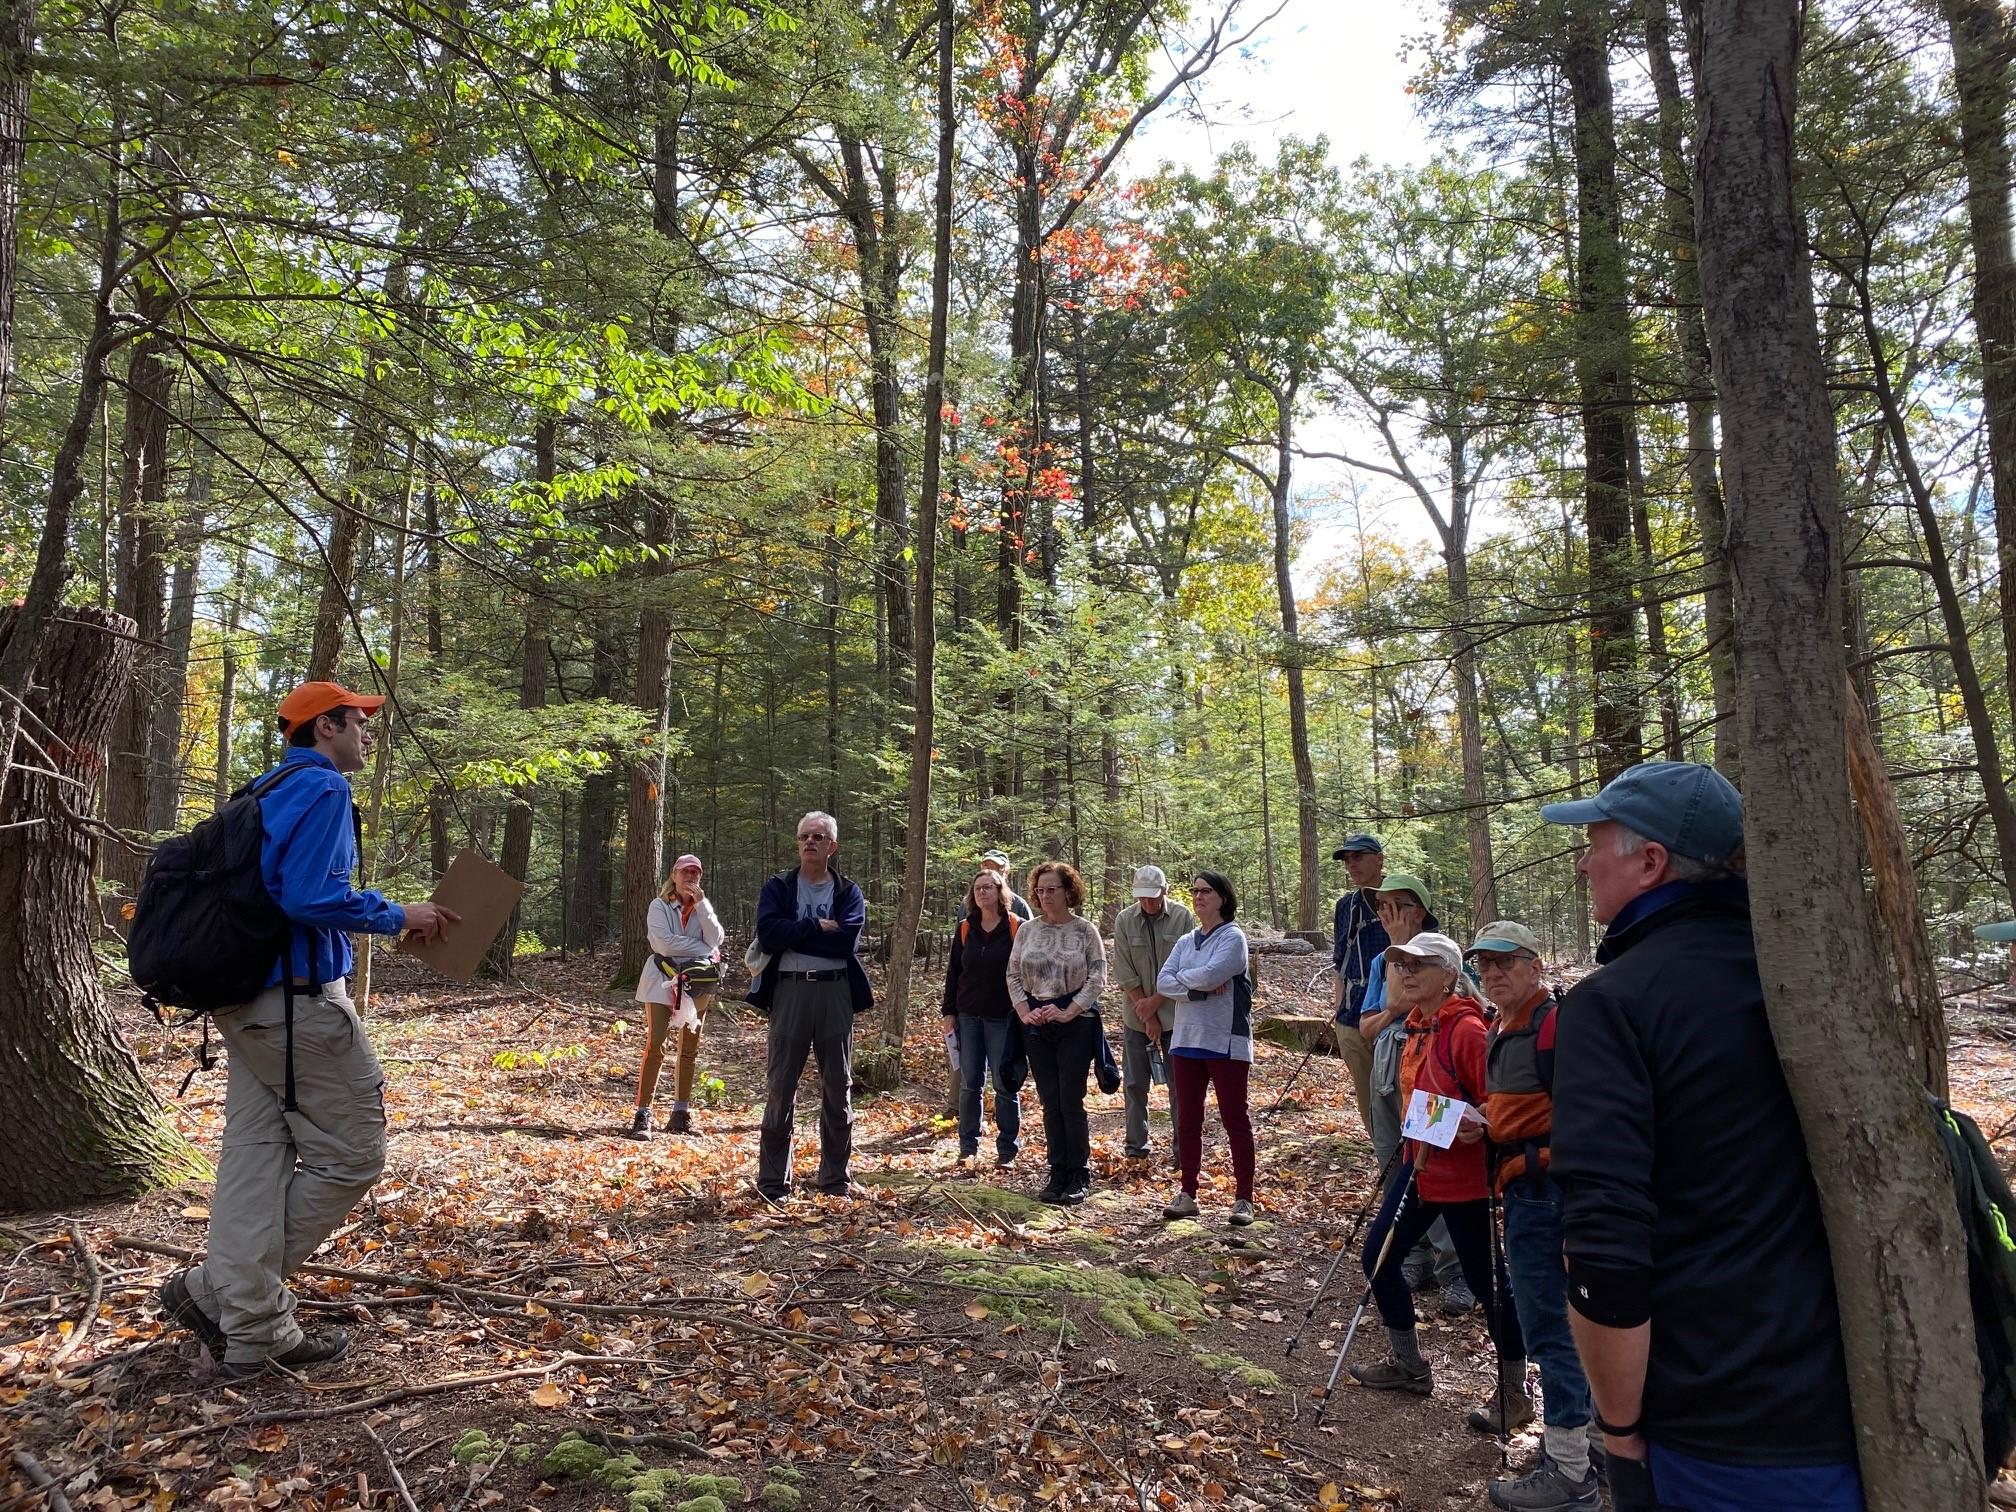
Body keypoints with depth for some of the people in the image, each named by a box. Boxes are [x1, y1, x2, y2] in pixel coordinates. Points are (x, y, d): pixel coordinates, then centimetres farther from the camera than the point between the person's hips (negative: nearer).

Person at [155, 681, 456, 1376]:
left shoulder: (266, 792, 17)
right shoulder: (323, 789, -12)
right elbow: (313, 897, -23)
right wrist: (396, 915, -11)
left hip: (245, 1000, 10)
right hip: (299, 1001, -10)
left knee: (256, 1156, 9)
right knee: (350, 1155, 0)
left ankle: (251, 1332, 13)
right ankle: (217, 1288, 5)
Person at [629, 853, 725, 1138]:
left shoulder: (703, 907, 12)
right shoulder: (659, 906, -1)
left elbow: (716, 940, -5)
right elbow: (664, 943, -15)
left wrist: (701, 904, -10)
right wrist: (703, 948, -11)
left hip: (697, 984, 5)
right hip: (664, 981, -5)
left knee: (689, 1050, 9)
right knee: (655, 1047, -14)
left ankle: (681, 1113, 18)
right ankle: (642, 1116, -12)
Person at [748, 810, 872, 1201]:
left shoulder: (848, 893, 8)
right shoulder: (777, 888, 7)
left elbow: (847, 940, -11)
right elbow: (767, 934, -11)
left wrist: (793, 934, -9)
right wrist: (817, 927, -12)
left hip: (836, 993, 1)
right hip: (790, 990, -1)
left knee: (838, 1088, 8)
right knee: (780, 1087, 1)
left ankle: (835, 1178, 20)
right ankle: (773, 1180, 11)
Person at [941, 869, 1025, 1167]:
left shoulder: (1017, 928, -4)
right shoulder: (965, 929, 7)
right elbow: (953, 972, 10)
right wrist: (949, 1013, 6)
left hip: (1003, 1017, -3)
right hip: (968, 1017, 3)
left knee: (1006, 1085, 3)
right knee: (970, 1084, 7)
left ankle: (1008, 1150, 13)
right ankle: (968, 1147, 16)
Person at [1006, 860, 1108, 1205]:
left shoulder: (1084, 930, -3)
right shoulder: (1027, 930, 7)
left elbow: (1097, 977, -7)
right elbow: (1013, 975, 8)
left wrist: (1068, 1012, -14)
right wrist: (1025, 1012, -5)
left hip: (1075, 1022, -4)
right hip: (1037, 1025, 4)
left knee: (1071, 1101, -3)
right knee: (1050, 1103, 8)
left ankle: (1078, 1176, 9)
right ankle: (1058, 1175, 16)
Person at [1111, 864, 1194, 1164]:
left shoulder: (1182, 918, -7)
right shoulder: (1125, 920, -4)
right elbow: (1124, 973, -6)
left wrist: (1156, 1001, -12)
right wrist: (1147, 1016, -9)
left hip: (1175, 1013, -1)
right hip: (1136, 1015, 1)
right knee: (1134, 1082, 7)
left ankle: (1181, 1145, 14)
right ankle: (1136, 1143, 20)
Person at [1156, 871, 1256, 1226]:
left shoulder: (1233, 937, -6)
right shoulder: (1185, 942, 13)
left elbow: (1212, 973, -22)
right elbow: (1163, 982, 1)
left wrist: (1181, 978, -4)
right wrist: (1201, 988, -14)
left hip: (1226, 1042, -6)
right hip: (1187, 1040, 6)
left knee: (1234, 1118, 0)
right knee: (1188, 1119, 10)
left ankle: (1244, 1198, 8)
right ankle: (1187, 1193, 18)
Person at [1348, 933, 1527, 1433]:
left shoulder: (1467, 1030, -21)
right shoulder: (1417, 1025, 5)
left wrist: (1476, 1126, -35)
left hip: (1463, 1176, -9)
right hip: (1419, 1163, 9)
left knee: (1486, 1279, 6)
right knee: (1377, 1255, 11)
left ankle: (1514, 1388, 28)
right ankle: (1410, 1367, 29)